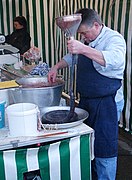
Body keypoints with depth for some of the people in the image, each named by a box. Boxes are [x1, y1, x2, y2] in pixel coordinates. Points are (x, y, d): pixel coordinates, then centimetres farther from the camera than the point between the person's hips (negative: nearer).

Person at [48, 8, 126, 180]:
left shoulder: (114, 38, -15)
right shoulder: (87, 40, 9)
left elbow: (115, 59, -37)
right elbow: (72, 56, 26)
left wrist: (83, 49, -47)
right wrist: (57, 67, 8)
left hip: (106, 103, -8)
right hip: (86, 100, 8)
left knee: (104, 148, -2)